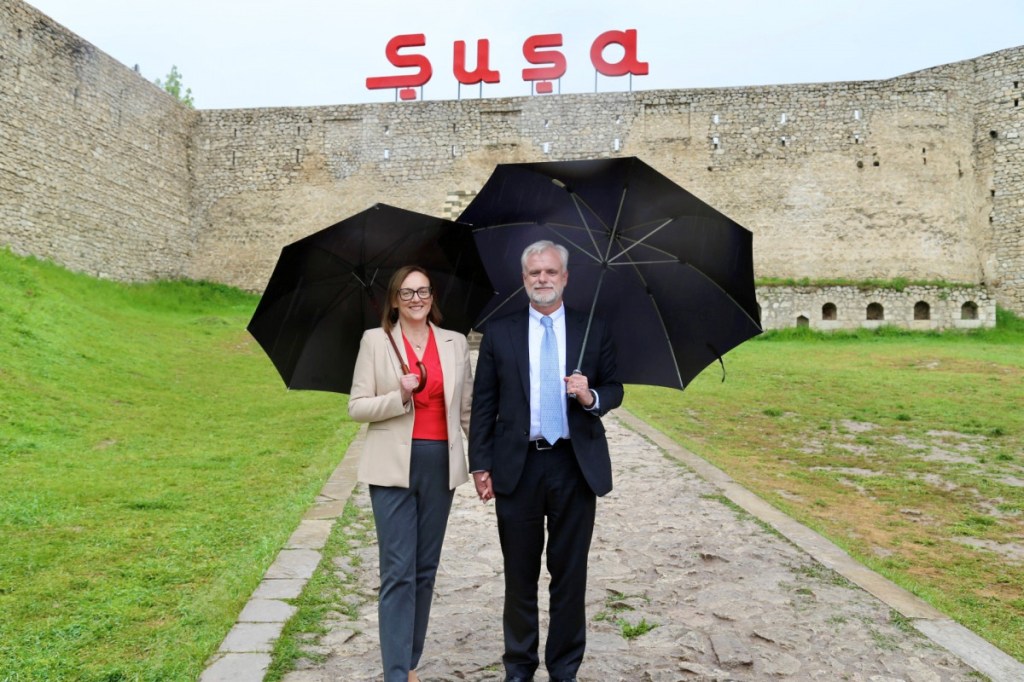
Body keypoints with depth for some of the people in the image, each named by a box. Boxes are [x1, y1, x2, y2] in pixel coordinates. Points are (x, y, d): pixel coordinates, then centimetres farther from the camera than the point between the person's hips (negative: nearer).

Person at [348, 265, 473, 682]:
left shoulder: (455, 343, 7)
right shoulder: (375, 340, 1)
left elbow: (468, 409, 10)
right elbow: (357, 407, -1)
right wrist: (399, 396, -18)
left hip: (440, 465, 3)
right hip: (393, 466, -3)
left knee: (426, 568, 11)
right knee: (398, 571, -3)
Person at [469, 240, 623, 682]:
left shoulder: (594, 331, 4)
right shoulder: (499, 333, 3)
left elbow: (614, 390, 9)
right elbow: (483, 405, 3)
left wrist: (592, 397, -14)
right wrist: (480, 464, -3)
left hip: (575, 466, 0)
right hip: (517, 466, 0)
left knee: (570, 573, 10)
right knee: (520, 574, 12)